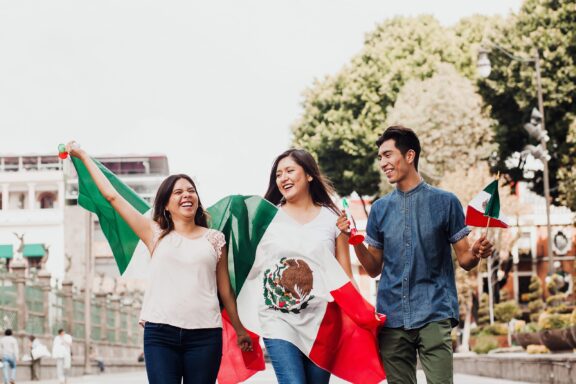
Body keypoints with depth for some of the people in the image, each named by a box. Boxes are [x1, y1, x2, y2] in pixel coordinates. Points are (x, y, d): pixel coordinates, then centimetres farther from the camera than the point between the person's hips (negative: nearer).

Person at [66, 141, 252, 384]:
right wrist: (83, 156, 15)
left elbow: (225, 290, 16)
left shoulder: (214, 239, 11)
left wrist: (240, 330, 17)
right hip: (160, 332, 0)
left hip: (205, 335, 0)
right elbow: (112, 195, 12)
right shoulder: (156, 234, 11)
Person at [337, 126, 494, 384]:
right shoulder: (380, 208, 11)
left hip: (434, 315, -3)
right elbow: (374, 269, 14)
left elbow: (464, 259, 4)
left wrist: (477, 253, -19)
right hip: (392, 317, 3)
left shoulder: (444, 202, 2)